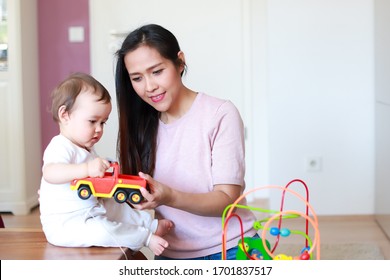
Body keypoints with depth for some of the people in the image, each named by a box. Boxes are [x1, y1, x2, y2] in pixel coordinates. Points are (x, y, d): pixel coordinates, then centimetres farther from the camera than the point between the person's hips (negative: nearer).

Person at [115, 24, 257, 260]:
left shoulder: (221, 114, -7)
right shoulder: (142, 124, 8)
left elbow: (227, 199, -11)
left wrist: (169, 197, -28)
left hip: (229, 250, -3)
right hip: (171, 255, 3)